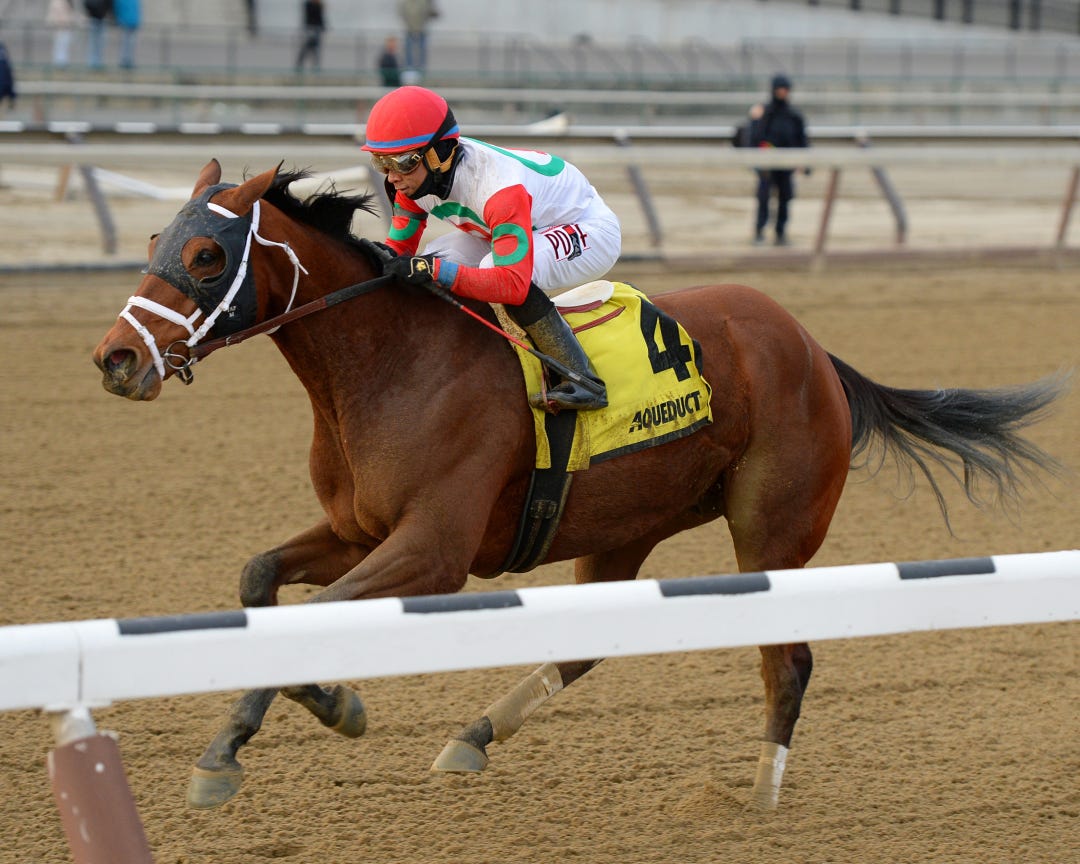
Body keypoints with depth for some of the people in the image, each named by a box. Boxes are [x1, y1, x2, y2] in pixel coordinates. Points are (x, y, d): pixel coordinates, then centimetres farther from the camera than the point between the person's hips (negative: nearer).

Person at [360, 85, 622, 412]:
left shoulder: (500, 190, -39)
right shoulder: (418, 178, -15)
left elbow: (513, 283, -46)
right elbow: (399, 249, -3)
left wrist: (436, 270, -53)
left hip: (592, 231, -8)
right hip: (535, 228, 8)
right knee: (431, 262, -13)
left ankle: (583, 382, -29)